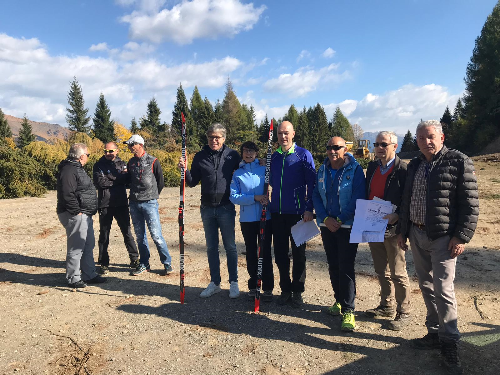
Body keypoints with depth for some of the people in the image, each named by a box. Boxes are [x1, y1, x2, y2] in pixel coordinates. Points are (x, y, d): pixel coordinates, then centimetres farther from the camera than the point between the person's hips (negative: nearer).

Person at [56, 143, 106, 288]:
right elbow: (68, 194, -24)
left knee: (88, 246, 16)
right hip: (75, 216, -11)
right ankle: (73, 279, 10)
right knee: (76, 248, -2)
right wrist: (77, 212, -21)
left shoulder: (77, 168, 18)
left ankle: (89, 275, 26)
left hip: (84, 216, 11)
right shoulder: (69, 170, -16)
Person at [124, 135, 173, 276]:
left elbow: (161, 182, 2)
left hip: (149, 204, -5)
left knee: (156, 235, -6)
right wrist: (135, 194, 13)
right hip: (134, 204, 5)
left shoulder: (153, 161, -4)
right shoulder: (131, 162, 11)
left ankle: (167, 263, 7)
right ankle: (144, 264, 21)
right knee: (140, 236, 10)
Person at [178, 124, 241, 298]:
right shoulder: (200, 156, 5)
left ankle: (234, 283, 19)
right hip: (207, 208, 3)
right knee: (211, 247, 12)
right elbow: (192, 182, 8)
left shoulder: (232, 155, -1)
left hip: (226, 207, -3)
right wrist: (185, 170, -9)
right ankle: (215, 283, 25)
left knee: (230, 247, 6)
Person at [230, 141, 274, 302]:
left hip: (265, 217, -1)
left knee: (265, 252, 1)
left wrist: (267, 198, -18)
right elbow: (233, 196, -6)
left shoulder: (264, 170, 3)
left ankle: (268, 288, 12)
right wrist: (255, 198, -15)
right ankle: (253, 286, 24)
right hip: (247, 219, 1)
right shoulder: (237, 174, 3)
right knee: (251, 253, 11)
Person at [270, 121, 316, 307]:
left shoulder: (303, 155, -4)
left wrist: (309, 208, -12)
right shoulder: (273, 157, 9)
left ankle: (297, 291, 21)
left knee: (298, 253, 6)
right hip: (277, 212, 4)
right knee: (280, 253, 11)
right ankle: (285, 289, 26)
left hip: (297, 212, -4)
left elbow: (312, 184, -6)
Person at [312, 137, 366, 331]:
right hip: (327, 225, 5)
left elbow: (358, 199, -12)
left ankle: (348, 311, 2)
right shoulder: (322, 170, 8)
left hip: (348, 226, -5)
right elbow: (316, 196, 5)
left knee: (346, 267, -7)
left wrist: (340, 220, -14)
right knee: (333, 266, 14)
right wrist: (326, 218, -9)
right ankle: (339, 300, 31)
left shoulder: (355, 170, -7)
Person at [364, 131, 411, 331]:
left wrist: (396, 216, -26)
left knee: (398, 274, 5)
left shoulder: (403, 170, -12)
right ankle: (386, 306, 35)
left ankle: (403, 312, 21)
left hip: (392, 228, -7)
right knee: (381, 272, 19)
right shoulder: (372, 167, 9)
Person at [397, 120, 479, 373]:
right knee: (426, 286, 13)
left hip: (443, 237, -6)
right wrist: (402, 231, 14)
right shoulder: (414, 165, 11)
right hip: (416, 234, 6)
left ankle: (449, 343, 11)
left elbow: (470, 204, -10)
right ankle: (435, 333, 27)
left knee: (443, 289, -5)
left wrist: (462, 236, -15)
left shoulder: (459, 162, -7)